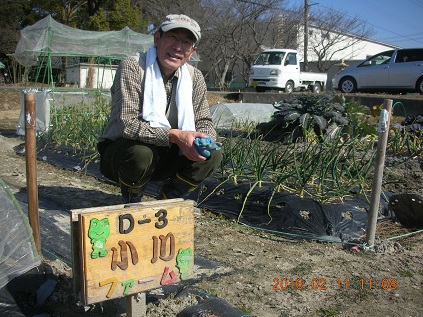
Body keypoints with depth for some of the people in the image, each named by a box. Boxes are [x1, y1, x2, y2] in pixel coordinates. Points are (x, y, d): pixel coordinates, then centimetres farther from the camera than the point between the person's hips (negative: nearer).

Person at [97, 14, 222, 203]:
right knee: (141, 153, -37)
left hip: (163, 156, 5)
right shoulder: (132, 67, -18)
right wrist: (175, 135, -38)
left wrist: (204, 141, -23)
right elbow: (127, 124, -28)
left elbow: (204, 122, 2)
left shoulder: (195, 77, -1)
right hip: (119, 151, -5)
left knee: (212, 155, -14)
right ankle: (132, 206, -5)